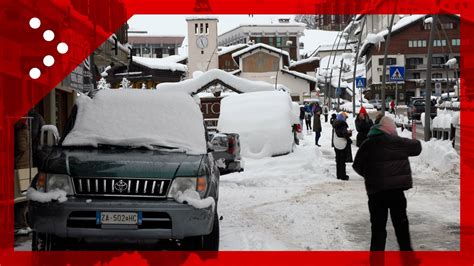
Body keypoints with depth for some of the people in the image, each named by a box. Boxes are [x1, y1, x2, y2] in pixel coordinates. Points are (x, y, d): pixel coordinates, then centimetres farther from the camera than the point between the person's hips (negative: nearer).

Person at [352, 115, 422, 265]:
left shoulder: (367, 144, 0)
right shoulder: (397, 142, -4)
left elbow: (357, 165, 3)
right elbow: (417, 148, 11)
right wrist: (415, 141, 32)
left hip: (375, 191, 1)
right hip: (396, 190, -1)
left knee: (378, 226, 6)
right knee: (401, 224, 14)